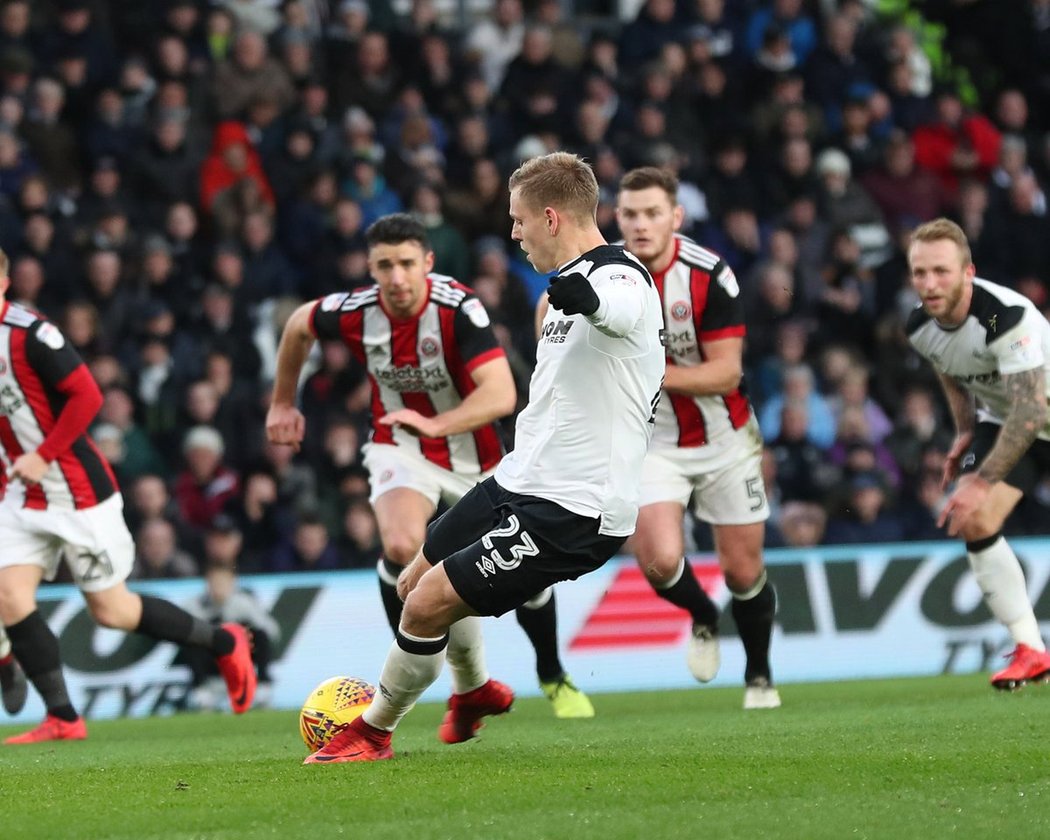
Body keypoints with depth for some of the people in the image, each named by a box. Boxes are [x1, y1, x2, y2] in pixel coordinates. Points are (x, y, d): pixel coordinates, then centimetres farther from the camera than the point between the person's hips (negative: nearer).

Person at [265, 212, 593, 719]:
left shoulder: (459, 308, -27)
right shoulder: (353, 314, -18)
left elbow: (501, 395, -37)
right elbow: (298, 326, 7)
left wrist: (433, 424, -49)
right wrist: (283, 404, 16)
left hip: (474, 456, 0)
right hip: (401, 450, 0)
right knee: (401, 546, -30)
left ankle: (553, 677, 35)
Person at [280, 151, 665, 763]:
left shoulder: (622, 280, -20)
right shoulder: (574, 282, 14)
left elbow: (614, 307, -48)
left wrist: (581, 293, -69)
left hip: (571, 511, -10)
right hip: (521, 482, 10)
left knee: (428, 605, -11)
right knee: (416, 584, 21)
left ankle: (373, 733, 12)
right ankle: (476, 691, 47)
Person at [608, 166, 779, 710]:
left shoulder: (709, 274, -19)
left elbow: (726, 373, -21)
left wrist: (653, 374, -31)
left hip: (724, 439, -1)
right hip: (650, 440, 1)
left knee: (744, 572, 5)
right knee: (660, 561, -19)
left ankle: (759, 675, 33)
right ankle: (702, 618, 17)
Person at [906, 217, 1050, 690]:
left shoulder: (1007, 316, -35)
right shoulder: (920, 327, -12)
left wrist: (981, 480, -41)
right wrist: (965, 433, 2)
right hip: (1001, 419, 5)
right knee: (974, 523, -13)